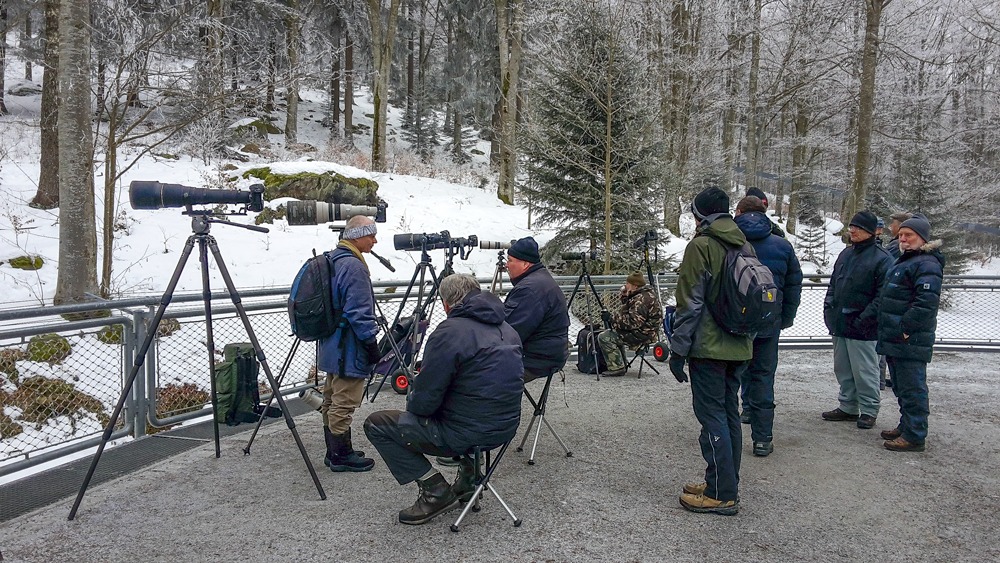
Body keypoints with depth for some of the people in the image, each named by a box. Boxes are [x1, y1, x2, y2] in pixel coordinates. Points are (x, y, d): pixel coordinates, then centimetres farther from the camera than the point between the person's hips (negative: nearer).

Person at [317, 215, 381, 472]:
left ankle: (335, 451, 28)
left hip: (332, 346, 11)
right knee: (344, 402, -1)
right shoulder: (354, 266, -20)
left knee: (331, 400, 16)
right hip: (349, 349, -11)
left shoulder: (333, 260, 12)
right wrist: (372, 343, -14)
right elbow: (360, 313, -22)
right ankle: (341, 456, 8)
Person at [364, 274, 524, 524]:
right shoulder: (508, 330, 7)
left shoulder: (449, 332, -16)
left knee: (376, 424, 4)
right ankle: (469, 475, 25)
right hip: (506, 429, 8)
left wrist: (412, 401, 7)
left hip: (466, 434, -8)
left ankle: (436, 491, 3)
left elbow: (424, 402, -16)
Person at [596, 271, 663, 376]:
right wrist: (624, 294, 2)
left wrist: (612, 318, -20)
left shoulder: (641, 299, -23)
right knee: (613, 331, 29)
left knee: (604, 338, -16)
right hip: (643, 331, 11)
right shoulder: (647, 293, 11)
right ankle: (621, 363, 29)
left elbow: (633, 322, -28)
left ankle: (617, 367, -14)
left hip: (641, 335, -11)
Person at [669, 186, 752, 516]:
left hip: (708, 348, -8)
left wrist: (678, 350, -11)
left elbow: (690, 304, -15)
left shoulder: (701, 247, -11)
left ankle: (721, 494, 2)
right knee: (729, 414, 14)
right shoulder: (745, 247, 12)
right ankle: (727, 486, 24)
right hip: (740, 349, 8)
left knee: (712, 417, -2)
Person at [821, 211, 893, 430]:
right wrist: (829, 309, 8)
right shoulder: (846, 254, 13)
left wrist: (865, 319, -19)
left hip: (862, 328, -7)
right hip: (839, 324, 7)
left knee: (864, 371, 1)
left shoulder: (881, 258, -10)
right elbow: (833, 284, 20)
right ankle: (848, 407, 27)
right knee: (843, 369, 15)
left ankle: (869, 410, 14)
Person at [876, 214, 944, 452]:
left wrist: (905, 328, -22)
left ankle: (914, 436, 2)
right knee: (901, 387, 19)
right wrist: (888, 329, 19)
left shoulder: (927, 264, -14)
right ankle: (906, 426, 31)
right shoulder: (904, 260, 19)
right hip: (895, 339, 11)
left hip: (911, 341, -11)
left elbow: (927, 302, -25)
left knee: (912, 388, -4)